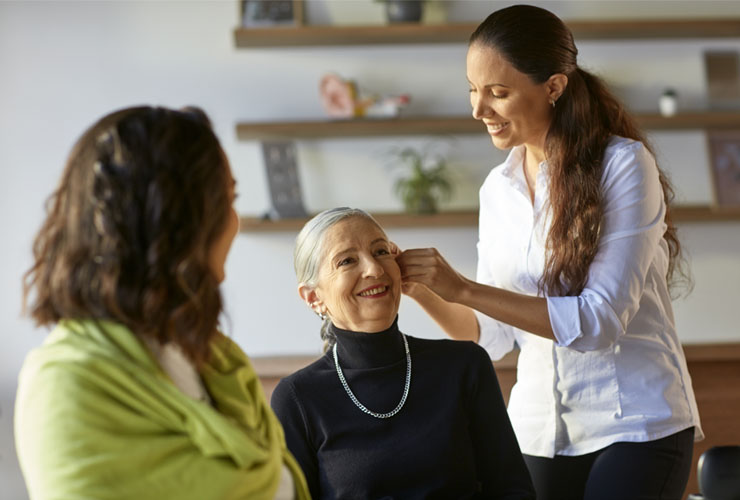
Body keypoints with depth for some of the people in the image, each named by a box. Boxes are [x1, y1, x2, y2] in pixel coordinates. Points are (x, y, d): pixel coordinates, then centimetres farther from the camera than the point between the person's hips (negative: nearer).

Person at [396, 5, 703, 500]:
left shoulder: (623, 164, -12)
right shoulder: (498, 189, 7)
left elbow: (600, 320, -20)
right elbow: (492, 333, 9)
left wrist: (462, 288, -23)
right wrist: (421, 290, -9)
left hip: (635, 426, -5)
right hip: (540, 432, 5)